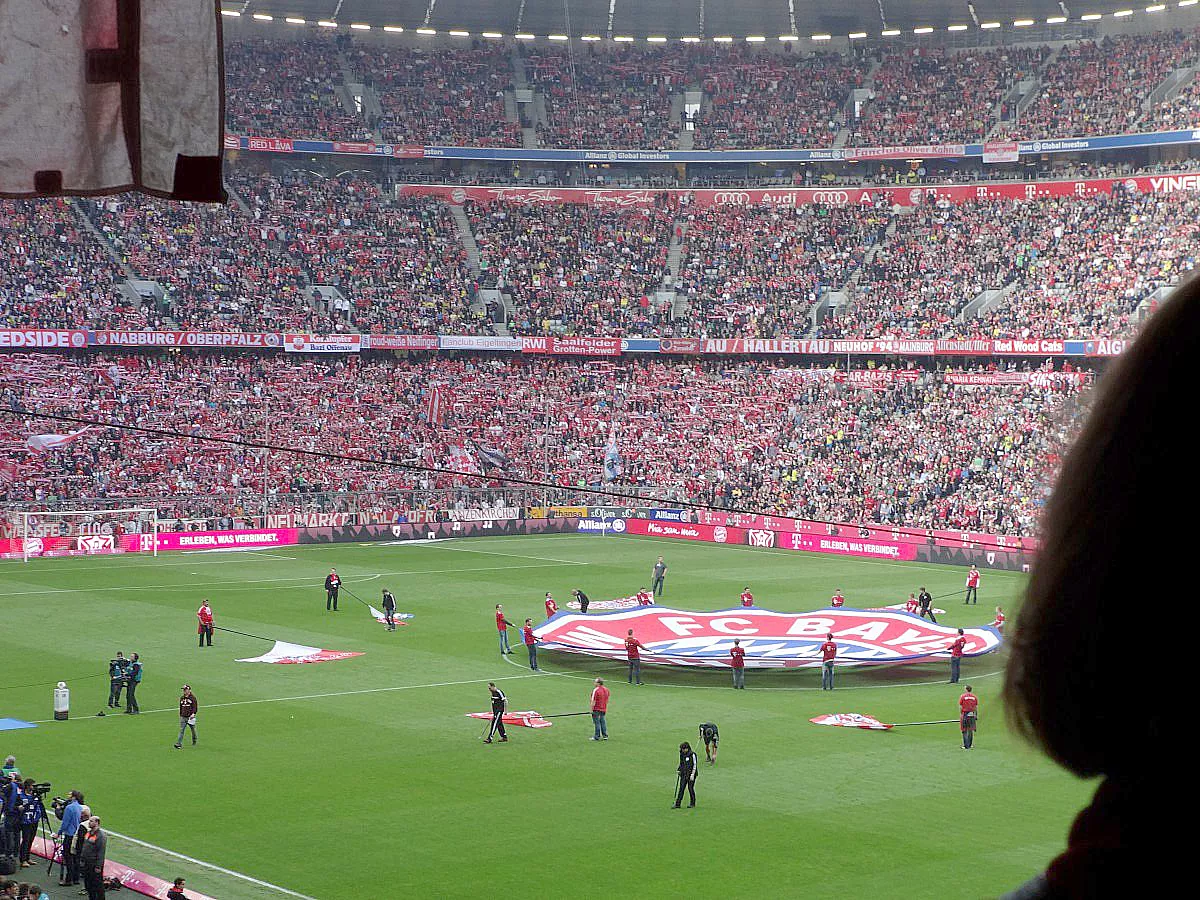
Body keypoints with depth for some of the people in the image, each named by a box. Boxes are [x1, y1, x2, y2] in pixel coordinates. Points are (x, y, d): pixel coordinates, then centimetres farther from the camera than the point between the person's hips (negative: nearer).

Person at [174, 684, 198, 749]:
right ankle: (179, 744, -15)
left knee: (193, 729, 12)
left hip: (190, 717, -3)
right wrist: (180, 715, 21)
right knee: (181, 730, -8)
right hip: (183, 717, 3)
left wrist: (193, 714, -23)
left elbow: (195, 707, -9)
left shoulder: (193, 698, -5)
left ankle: (194, 741, 35)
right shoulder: (182, 698, 11)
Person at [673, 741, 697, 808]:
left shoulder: (692, 755, -10)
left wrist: (692, 775, -14)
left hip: (691, 774, -6)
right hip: (684, 774, 6)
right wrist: (679, 770, 11)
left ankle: (692, 803, 16)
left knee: (690, 788, 1)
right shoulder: (682, 755, 9)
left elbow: (695, 765, -10)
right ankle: (677, 804, 0)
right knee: (681, 788, 1)